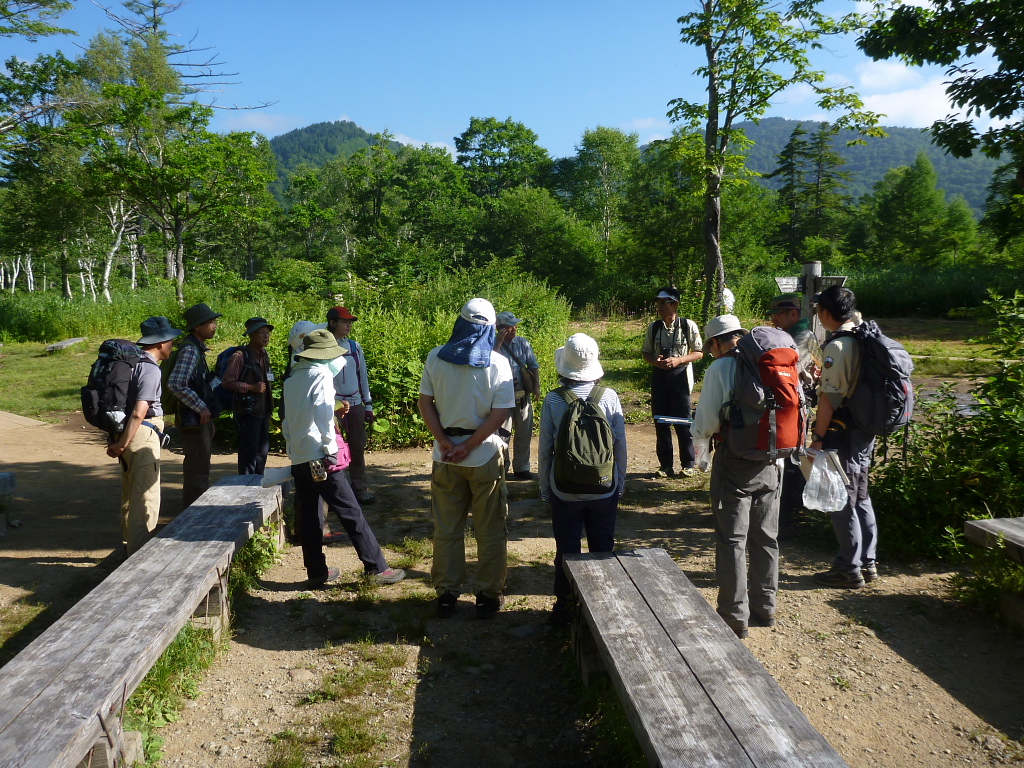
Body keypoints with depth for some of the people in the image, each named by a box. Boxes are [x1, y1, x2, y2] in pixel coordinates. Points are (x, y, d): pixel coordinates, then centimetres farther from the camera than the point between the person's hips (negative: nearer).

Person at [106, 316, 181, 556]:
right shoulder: (151, 369, -16)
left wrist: (118, 441, 19)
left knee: (130, 492, 22)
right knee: (146, 497, -4)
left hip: (126, 432, 10)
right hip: (142, 436, -10)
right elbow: (139, 413, -24)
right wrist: (121, 445, -17)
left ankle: (128, 544, 36)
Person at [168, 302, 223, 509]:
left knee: (199, 466, 20)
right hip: (194, 419, -10)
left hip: (200, 418, 10)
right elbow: (176, 383, -29)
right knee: (198, 468, -3)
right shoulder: (190, 349, -18)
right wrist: (201, 408, -23)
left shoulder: (198, 348, 13)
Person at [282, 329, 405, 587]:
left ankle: (317, 572, 17)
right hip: (320, 459, -7)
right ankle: (377, 568, 1)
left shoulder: (292, 379, 15)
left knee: (308, 518, 10)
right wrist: (330, 450, -14)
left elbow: (287, 422, 18)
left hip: (298, 459, 7)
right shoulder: (321, 375, -7)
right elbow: (323, 417, -19)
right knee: (351, 513, -3)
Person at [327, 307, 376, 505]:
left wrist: (368, 404, 11)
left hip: (356, 403, 5)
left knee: (358, 448, 8)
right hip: (334, 404, -5)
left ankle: (360, 489, 17)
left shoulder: (355, 346, 8)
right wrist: (337, 402, -12)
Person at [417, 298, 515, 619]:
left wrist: (446, 443, -6)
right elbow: (500, 414, -14)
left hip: (445, 456, 2)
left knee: (446, 528, 14)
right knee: (490, 530, 11)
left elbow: (425, 403, -3)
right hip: (486, 456, -2)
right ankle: (488, 596, 19)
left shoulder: (435, 358, -2)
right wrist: (469, 447, -11)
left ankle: (446, 594, 23)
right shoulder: (498, 363, -9)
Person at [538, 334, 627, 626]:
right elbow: (621, 445, -1)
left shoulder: (553, 400, -12)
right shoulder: (609, 397, -8)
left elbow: (545, 450, -6)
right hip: (605, 490, 1)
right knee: (603, 549, 15)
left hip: (565, 492, -1)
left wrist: (545, 489, 7)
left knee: (566, 550, 12)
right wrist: (620, 484, 12)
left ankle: (564, 607, 22)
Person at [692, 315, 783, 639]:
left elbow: (705, 424, -12)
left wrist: (699, 432, 10)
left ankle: (735, 616, 10)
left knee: (732, 540, 4)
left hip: (735, 462, -5)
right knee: (765, 538, 17)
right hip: (772, 461, 6)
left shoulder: (720, 368, -10)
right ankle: (764, 608, 29)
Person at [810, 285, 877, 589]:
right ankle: (868, 562, 27)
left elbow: (829, 397, -20)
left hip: (842, 432, -9)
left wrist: (818, 437, -16)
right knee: (860, 497, 18)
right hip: (865, 431, 9)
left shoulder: (836, 346, -17)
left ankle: (849, 568, 9)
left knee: (841, 501, 1)